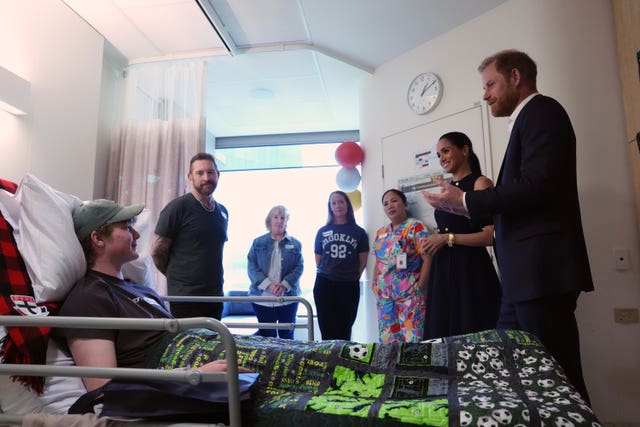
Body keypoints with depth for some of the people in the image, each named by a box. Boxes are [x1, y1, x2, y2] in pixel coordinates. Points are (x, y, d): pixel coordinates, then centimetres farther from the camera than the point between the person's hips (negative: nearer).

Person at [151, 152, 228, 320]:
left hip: (215, 296, 6)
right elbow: (157, 251, -7)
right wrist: (177, 276, 5)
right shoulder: (177, 207, -9)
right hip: (185, 297, -6)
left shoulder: (223, 212, 11)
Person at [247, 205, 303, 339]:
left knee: (287, 336, 12)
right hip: (263, 298, 0)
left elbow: (299, 267, -1)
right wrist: (268, 285, -17)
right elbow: (251, 266, -3)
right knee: (266, 337, 9)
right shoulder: (258, 242, 4)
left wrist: (285, 285, -17)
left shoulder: (295, 244, 6)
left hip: (288, 298, 1)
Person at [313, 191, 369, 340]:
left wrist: (351, 277, 1)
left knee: (345, 331, 8)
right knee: (327, 330, 4)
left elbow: (363, 261, 5)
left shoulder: (358, 232, 4)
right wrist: (325, 274, 2)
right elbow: (318, 260, 11)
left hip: (349, 286, -1)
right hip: (324, 285, 1)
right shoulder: (322, 231, 8)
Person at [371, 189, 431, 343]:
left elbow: (428, 258, -10)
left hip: (409, 294, -6)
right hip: (384, 295, 6)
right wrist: (375, 286, 11)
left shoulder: (416, 227, -4)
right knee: (386, 340, 10)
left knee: (411, 340, -6)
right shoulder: (381, 233, 15)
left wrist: (419, 287, -14)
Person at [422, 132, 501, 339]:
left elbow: (492, 234, -15)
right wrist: (435, 241, 8)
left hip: (470, 269, -7)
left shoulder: (480, 183, -5)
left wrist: (447, 238, -15)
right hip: (443, 271, 7)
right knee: (444, 334, 9)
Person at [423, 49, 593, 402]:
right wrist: (468, 207, 11)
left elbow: (536, 185, -20)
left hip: (543, 268, -10)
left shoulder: (542, 110, -5)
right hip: (526, 272, 10)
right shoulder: (525, 120, 22)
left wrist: (466, 200, -12)